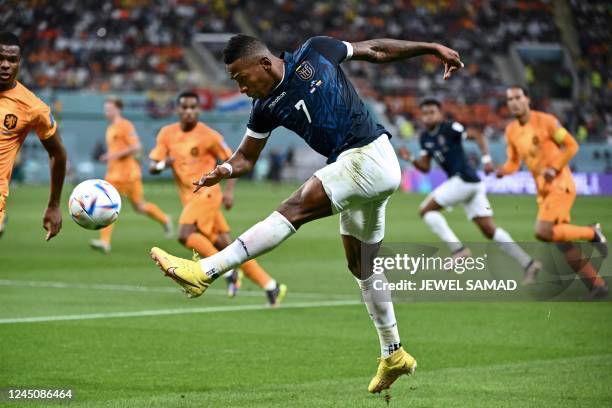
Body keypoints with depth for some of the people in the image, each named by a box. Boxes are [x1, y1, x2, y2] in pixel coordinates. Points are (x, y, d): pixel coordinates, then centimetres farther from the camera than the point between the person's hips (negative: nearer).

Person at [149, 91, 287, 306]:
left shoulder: (208, 135, -6)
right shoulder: (167, 134, 7)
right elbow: (152, 168, 7)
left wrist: (229, 191, -10)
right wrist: (163, 163, -16)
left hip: (206, 193, -5)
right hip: (190, 198, 5)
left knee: (185, 234, -26)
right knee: (224, 245, 0)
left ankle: (227, 270, -13)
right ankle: (270, 286, 2)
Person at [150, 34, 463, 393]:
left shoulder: (315, 53, -7)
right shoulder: (266, 109, 8)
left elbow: (375, 50, 6)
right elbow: (247, 157, 11)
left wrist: (433, 48, 10)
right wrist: (225, 170, -13)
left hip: (370, 156, -8)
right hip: (352, 167, 8)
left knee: (294, 209, -19)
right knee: (362, 265, 14)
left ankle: (205, 272, -26)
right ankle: (393, 355, 26)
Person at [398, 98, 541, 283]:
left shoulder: (449, 128, -7)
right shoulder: (425, 138, 16)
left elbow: (477, 135, -11)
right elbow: (425, 167, 18)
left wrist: (486, 159, -21)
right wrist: (411, 159, 1)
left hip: (464, 179, -8)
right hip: (459, 182, 8)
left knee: (426, 210, -5)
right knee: (489, 230, 5)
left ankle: (459, 250, -9)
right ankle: (529, 264, 4)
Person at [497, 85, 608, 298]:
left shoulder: (546, 121, -9)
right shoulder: (511, 131, 9)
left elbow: (571, 145, -6)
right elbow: (513, 162, 16)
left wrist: (554, 168, -18)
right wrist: (503, 170, -7)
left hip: (560, 185, -7)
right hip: (543, 190, 7)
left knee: (543, 232, -22)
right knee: (563, 245, 3)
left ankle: (592, 233, -3)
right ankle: (598, 285, 11)